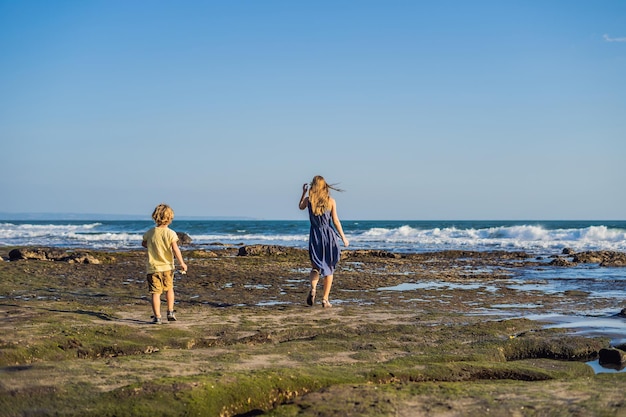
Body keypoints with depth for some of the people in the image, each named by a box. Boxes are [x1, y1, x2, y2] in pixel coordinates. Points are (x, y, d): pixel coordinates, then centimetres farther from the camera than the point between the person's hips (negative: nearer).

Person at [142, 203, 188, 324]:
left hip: (153, 268, 0)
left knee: (156, 292, 0)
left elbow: (143, 243, 18)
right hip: (167, 267, 0)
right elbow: (175, 249, -14)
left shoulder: (149, 233, -1)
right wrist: (182, 263, -7)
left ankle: (157, 317, -3)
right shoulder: (170, 233, -10)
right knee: (169, 289, 21)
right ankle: (170, 312, 19)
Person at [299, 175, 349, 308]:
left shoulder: (308, 200, -2)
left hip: (315, 235, 1)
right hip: (329, 235, -1)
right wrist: (343, 237, 1)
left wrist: (303, 193, 30)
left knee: (316, 266, 10)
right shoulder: (331, 201, -4)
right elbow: (335, 221, -5)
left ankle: (313, 288, -21)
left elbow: (301, 207, 21)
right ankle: (325, 299, 7)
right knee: (329, 268, 11)